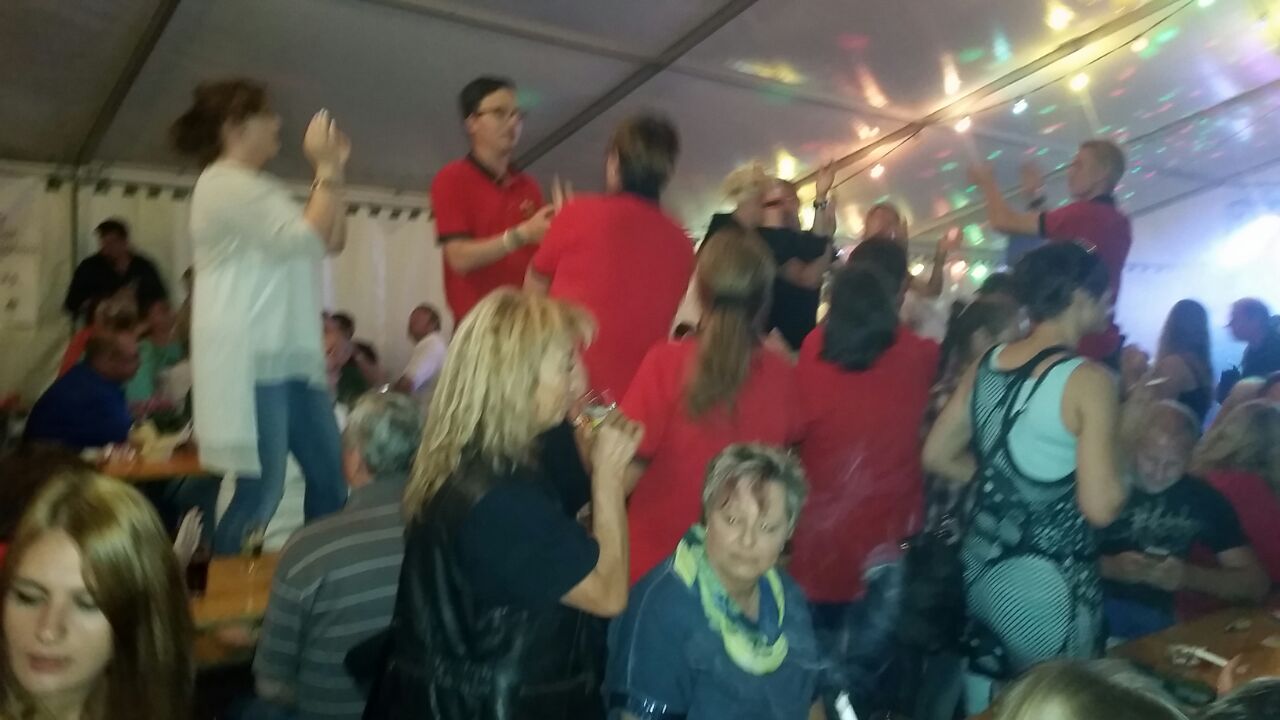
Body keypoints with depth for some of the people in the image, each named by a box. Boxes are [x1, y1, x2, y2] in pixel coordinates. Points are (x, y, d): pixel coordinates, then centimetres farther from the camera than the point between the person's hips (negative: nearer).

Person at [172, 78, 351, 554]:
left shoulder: (257, 188, 21)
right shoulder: (224, 184, -9)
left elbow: (333, 241, 20)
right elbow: (306, 239, -18)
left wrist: (334, 170, 13)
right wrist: (325, 169, -8)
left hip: (289, 355, 10)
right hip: (251, 359, -10)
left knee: (330, 475, 10)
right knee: (261, 489, -9)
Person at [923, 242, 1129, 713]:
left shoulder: (986, 365, 2)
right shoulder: (1088, 380, -17)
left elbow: (937, 456, 8)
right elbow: (1100, 508, -20)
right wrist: (1126, 444, -4)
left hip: (982, 564, 6)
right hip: (1051, 580, -6)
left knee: (982, 702, 20)